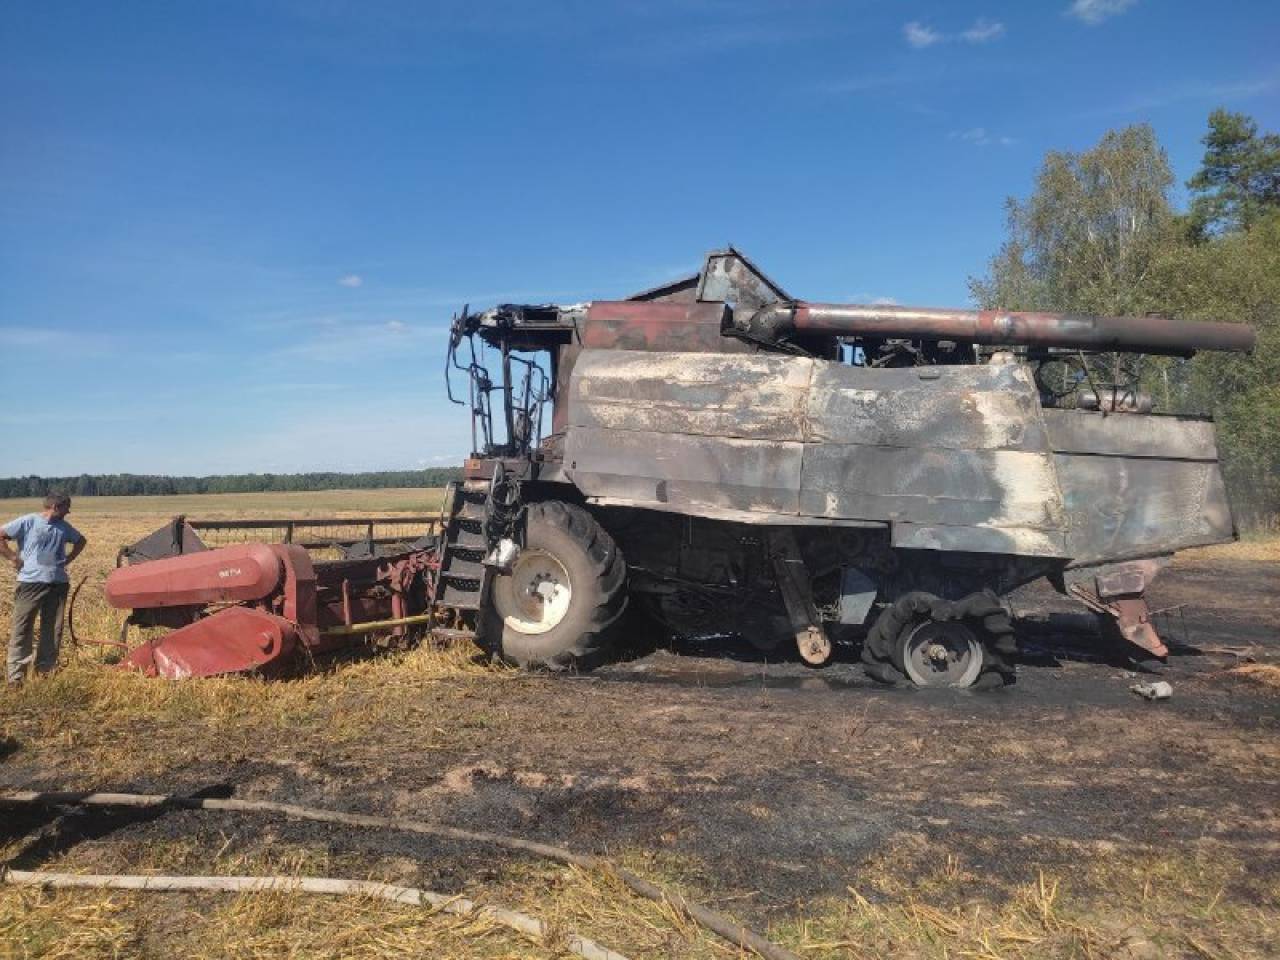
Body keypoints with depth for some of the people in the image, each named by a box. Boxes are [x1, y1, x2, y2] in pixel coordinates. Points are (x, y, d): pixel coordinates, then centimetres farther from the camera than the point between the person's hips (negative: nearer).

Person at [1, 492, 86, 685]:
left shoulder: (64, 526, 13)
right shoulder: (28, 522, -4)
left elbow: (80, 541, 29)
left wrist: (69, 559, 16)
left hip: (58, 584, 5)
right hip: (30, 583, -5)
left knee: (53, 629, 7)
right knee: (23, 628, -3)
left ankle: (45, 669, 17)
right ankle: (16, 673, 2)